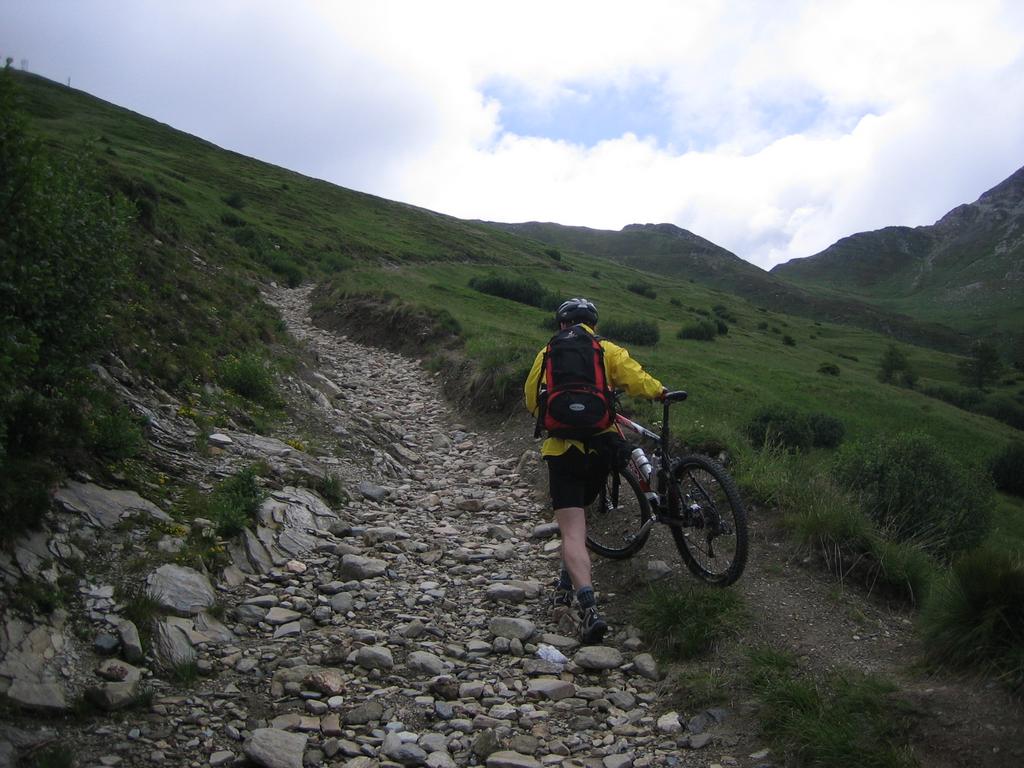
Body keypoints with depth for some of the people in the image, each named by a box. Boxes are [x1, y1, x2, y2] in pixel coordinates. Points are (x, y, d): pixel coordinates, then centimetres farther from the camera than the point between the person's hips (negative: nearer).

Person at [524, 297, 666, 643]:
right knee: (579, 512, 26)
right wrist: (661, 391, 11)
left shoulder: (547, 354, 8)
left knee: (572, 532, -7)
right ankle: (568, 584, 33)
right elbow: (638, 381, -10)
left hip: (562, 449, -2)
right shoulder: (608, 350, 4)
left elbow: (531, 401, 15)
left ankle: (589, 609, -23)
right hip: (601, 448, 2)